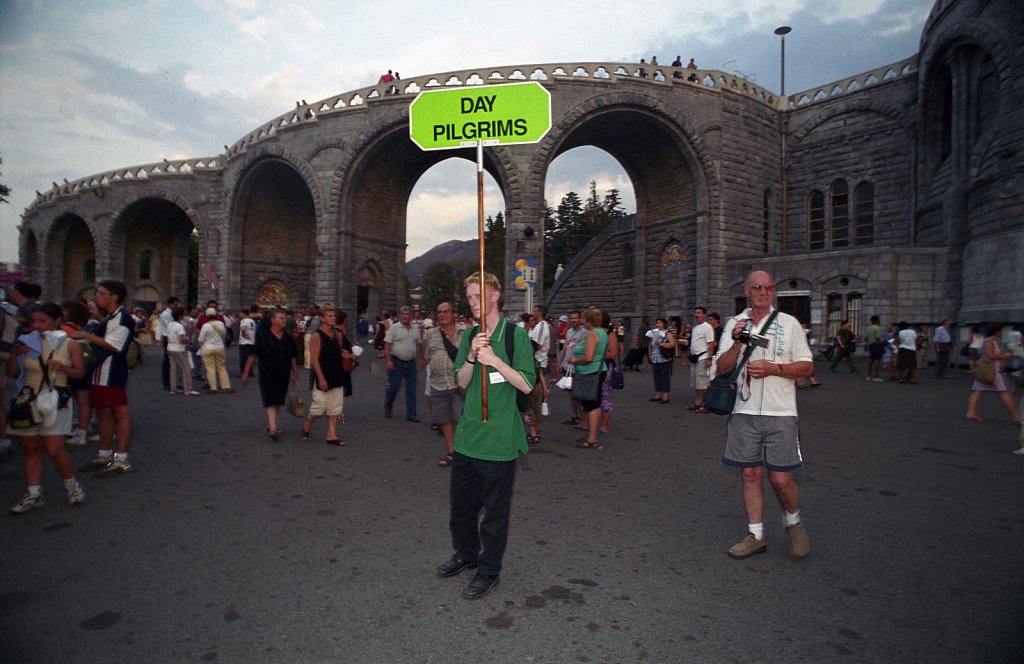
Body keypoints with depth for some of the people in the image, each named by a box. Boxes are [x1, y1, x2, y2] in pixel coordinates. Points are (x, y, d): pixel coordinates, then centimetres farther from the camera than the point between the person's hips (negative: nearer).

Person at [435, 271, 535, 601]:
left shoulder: (515, 335, -10)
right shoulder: (470, 336, 9)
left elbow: (527, 385, -13)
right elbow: (462, 382, 6)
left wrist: (494, 359, -23)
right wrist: (472, 357, -12)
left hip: (498, 439, -6)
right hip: (467, 435, 6)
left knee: (494, 509, 8)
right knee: (460, 501, 20)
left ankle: (489, 570, 27)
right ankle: (466, 553, 43)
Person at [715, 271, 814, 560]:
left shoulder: (789, 323, 4)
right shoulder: (734, 324, 9)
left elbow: (806, 367, 1)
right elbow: (721, 367, 1)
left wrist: (773, 368, -14)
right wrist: (737, 342, -15)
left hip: (780, 412, -2)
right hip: (745, 411, 2)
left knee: (780, 478, 0)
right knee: (750, 475, 8)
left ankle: (793, 522, 30)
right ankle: (756, 536, 21)